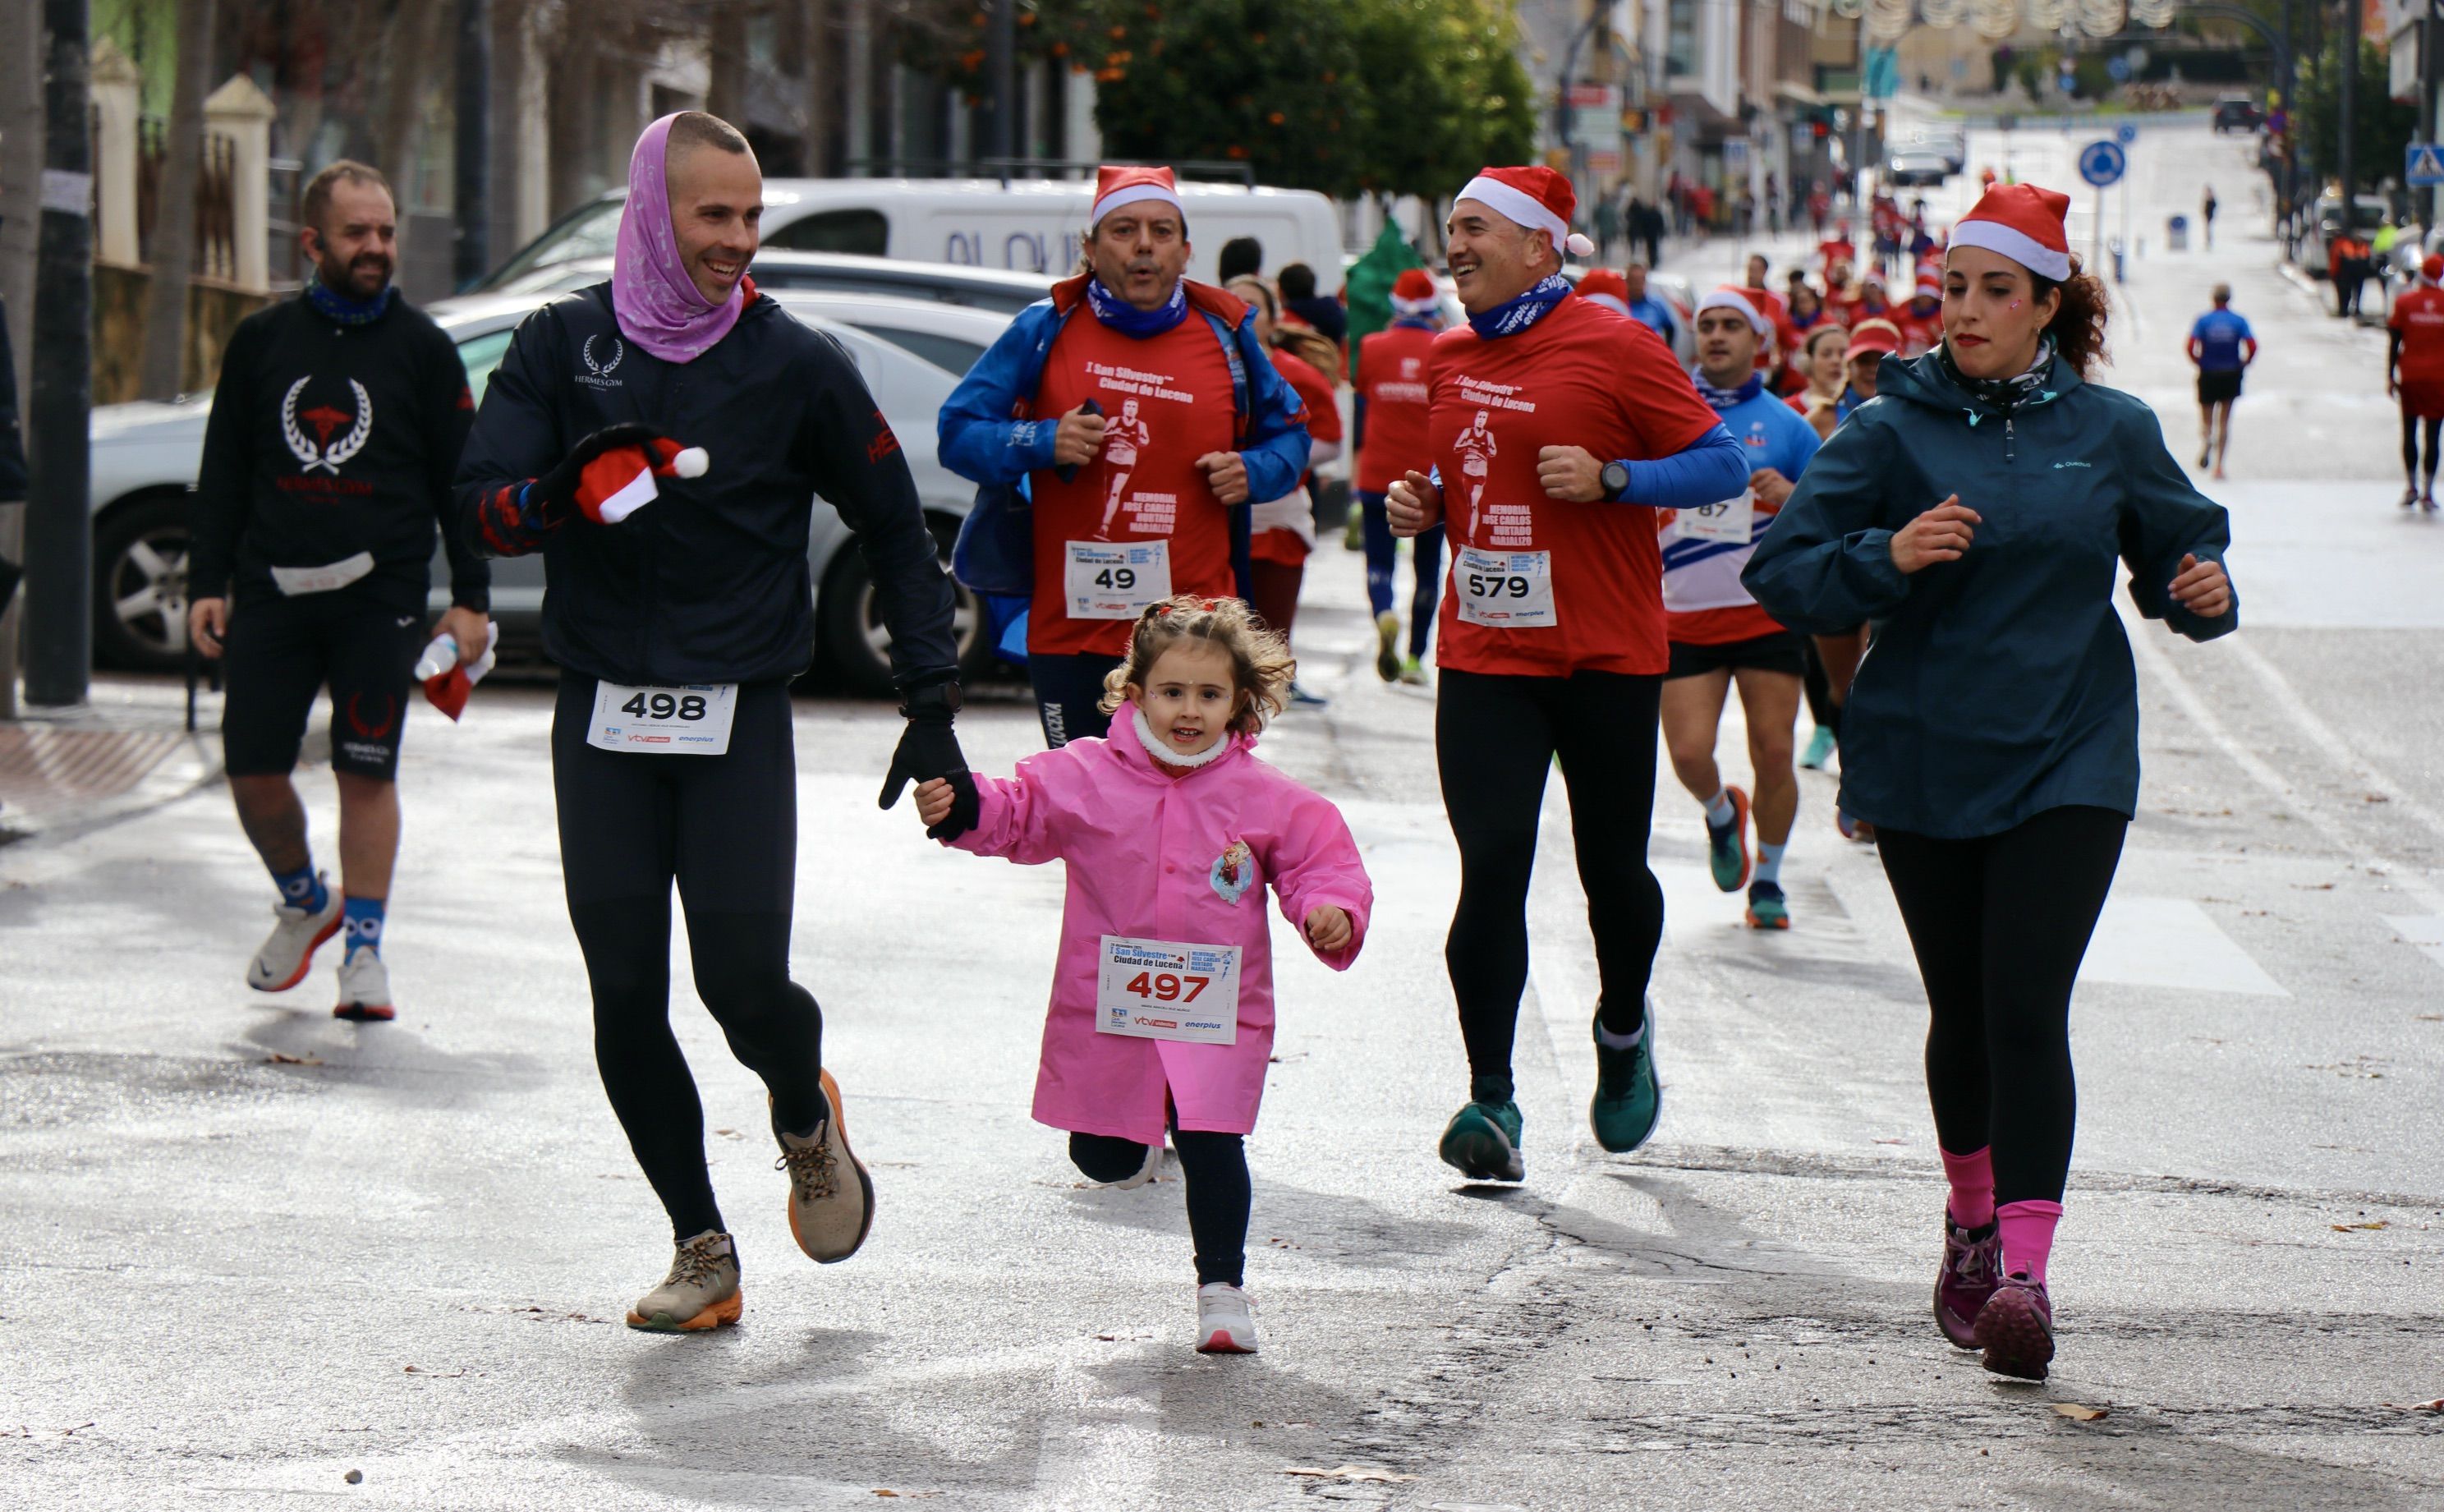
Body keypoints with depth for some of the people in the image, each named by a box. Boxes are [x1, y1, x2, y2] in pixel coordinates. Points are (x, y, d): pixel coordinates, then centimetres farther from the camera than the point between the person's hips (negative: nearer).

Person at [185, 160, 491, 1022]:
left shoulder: (420, 348, 4)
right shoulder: (262, 342, 9)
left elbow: (461, 481, 6)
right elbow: (223, 474, 13)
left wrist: (470, 600, 0)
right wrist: (207, 585, 7)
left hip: (378, 593, -2)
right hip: (272, 587, 2)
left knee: (366, 772, -4)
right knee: (252, 768, 0)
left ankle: (364, 949, 4)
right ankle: (303, 902, 26)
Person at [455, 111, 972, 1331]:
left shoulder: (797, 366, 1)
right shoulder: (563, 346, 3)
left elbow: (897, 535, 10)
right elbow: (484, 507, -4)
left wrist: (931, 712, 6)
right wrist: (572, 486, -26)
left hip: (740, 720, -1)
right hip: (602, 717, 1)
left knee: (745, 985, -10)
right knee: (625, 997, -3)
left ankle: (807, 1120, 25)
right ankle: (700, 1248, 11)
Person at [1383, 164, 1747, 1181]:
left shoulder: (1613, 347, -7)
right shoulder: (1448, 359, 10)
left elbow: (1724, 465, -7)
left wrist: (1610, 477, -19)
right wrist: (1421, 502, 4)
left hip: (1606, 659, -3)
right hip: (1483, 657, 3)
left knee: (1612, 870, 9)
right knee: (1491, 870, -7)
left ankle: (1623, 1032, 37)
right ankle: (1492, 1102, -6)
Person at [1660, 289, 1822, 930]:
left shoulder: (1784, 424, 3)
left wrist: (1790, 496, -14)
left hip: (1767, 612, -1)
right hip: (1684, 617, 1)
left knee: (1773, 755, -2)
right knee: (1689, 754, -8)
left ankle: (1767, 878, 17)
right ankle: (1721, 814, 27)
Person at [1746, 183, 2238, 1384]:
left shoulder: (2112, 432, 4)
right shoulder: (1896, 430, -1)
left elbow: (2177, 551, 15)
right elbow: (1781, 572, -5)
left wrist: (2203, 590, -8)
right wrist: (1887, 556, -22)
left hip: (2067, 763, -1)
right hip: (1923, 763, 1)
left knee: (2027, 1007, -13)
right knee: (1961, 1010, 11)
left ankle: (2025, 1270, -17)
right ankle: (1972, 1220, 36)